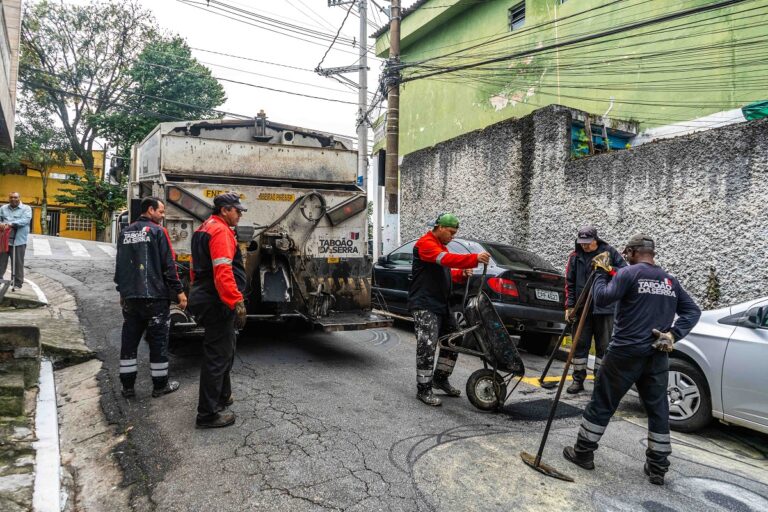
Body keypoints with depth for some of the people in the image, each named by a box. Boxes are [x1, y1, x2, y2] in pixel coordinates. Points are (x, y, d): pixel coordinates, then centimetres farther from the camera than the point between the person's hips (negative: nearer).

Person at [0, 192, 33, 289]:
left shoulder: (26, 208, 3)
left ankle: (18, 282, 7)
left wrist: (11, 224, -25)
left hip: (18, 240, -4)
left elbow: (25, 220, -12)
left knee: (18, 262, 0)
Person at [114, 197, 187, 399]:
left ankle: (127, 386, 17)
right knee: (158, 340, 3)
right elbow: (168, 265, -12)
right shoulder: (158, 231, -9)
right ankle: (160, 385, 12)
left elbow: (119, 265, 17)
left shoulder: (125, 232, 11)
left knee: (129, 340, 11)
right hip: (155, 296, -6)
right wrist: (179, 291, -7)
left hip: (130, 297, 6)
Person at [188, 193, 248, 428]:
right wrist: (237, 302, -29)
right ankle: (209, 413, 4)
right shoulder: (221, 231, -16)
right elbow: (223, 271, -27)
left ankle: (221, 397, 37)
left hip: (205, 298, 11)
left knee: (223, 351, 23)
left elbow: (198, 268, 25)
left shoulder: (205, 229, 18)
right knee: (217, 355, -4)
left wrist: (199, 292, 31)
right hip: (218, 302, -11)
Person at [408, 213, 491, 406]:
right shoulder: (425, 243, -12)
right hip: (424, 305, -10)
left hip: (441, 305, 10)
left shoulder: (441, 246, 20)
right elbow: (446, 259, -29)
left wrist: (462, 274, 3)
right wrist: (474, 258, -38)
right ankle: (423, 389, 1)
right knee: (427, 346, -11)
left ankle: (440, 379, 29)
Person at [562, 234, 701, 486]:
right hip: (657, 355, 5)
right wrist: (673, 335, 1)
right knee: (658, 409, 13)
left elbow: (602, 298, -13)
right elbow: (693, 310, 10)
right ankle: (657, 467, 20)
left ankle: (583, 453, 17)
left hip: (626, 352, -5)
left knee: (602, 403, 6)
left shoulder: (629, 273, -9)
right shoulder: (670, 281, 11)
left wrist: (602, 273, 0)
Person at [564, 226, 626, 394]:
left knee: (604, 346, 6)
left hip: (605, 308, -2)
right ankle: (578, 380, 17)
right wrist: (570, 305, -2)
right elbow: (569, 282, 4)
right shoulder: (575, 256, 4)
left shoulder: (609, 252, -1)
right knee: (580, 344, 7)